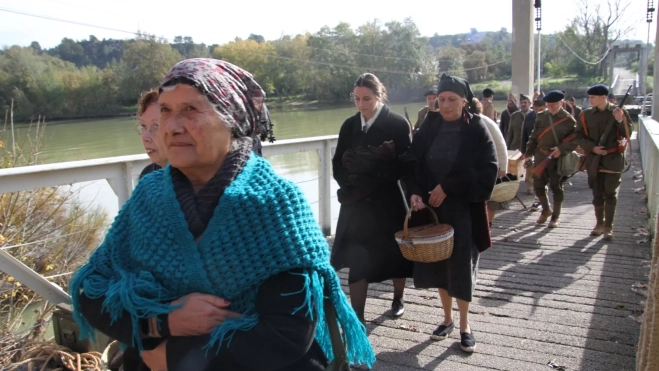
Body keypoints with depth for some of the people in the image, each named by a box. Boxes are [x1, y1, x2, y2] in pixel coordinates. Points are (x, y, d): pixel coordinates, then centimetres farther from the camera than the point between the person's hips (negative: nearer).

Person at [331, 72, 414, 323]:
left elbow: (403, 165, -12)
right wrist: (351, 184, -14)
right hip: (357, 203, 2)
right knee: (357, 261, 0)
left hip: (390, 202, -2)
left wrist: (371, 179, -20)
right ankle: (357, 317, 7)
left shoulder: (398, 124, -7)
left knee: (396, 253, 15)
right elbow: (338, 164, 4)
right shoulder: (349, 125, 4)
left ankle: (398, 300, 40)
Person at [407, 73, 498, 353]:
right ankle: (447, 319, 31)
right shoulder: (429, 126, 1)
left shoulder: (476, 129, -7)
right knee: (439, 264, 12)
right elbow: (414, 163, 2)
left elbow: (488, 170, -13)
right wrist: (415, 192, -16)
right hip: (433, 207, 3)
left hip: (464, 209, -3)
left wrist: (448, 187, -18)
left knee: (462, 266, 5)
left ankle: (464, 325, 23)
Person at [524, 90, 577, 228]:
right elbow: (534, 137, 10)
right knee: (538, 186, 7)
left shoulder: (569, 120, -6)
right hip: (540, 157, 4)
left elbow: (575, 140, -8)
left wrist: (561, 149, -22)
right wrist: (529, 154, 6)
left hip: (559, 159, -4)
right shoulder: (540, 117, 5)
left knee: (556, 188, 6)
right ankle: (546, 210, 30)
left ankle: (556, 216, 19)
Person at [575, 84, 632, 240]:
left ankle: (608, 227, 10)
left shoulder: (619, 112, -3)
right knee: (597, 194, 11)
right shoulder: (585, 115, 2)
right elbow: (579, 136, 2)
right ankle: (600, 223, 26)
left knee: (610, 194, 0)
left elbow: (628, 134, -4)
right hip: (593, 160, 2)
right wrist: (592, 147, -14)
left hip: (613, 159, -2)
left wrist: (620, 121, -22)